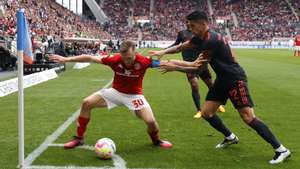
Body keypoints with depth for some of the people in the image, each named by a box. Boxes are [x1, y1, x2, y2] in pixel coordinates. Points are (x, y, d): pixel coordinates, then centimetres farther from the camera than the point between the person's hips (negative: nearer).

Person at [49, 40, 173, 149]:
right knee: (86, 103, -9)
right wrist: (66, 59, -19)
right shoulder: (115, 60, -25)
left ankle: (156, 140, 20)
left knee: (150, 121, -19)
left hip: (134, 95, -2)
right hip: (116, 92, 2)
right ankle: (79, 138, 8)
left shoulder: (143, 61, -29)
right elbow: (90, 58, -19)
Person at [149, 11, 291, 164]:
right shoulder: (200, 38, 4)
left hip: (235, 79, -10)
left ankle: (281, 150, -6)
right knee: (206, 113, 7)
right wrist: (163, 52, -3)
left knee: (248, 118, -14)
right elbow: (181, 47, 12)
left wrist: (174, 68, -14)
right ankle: (230, 137, 28)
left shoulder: (211, 41, -25)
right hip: (222, 79, 10)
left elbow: (198, 68, -20)